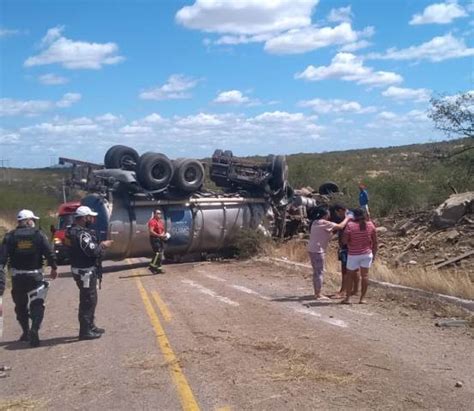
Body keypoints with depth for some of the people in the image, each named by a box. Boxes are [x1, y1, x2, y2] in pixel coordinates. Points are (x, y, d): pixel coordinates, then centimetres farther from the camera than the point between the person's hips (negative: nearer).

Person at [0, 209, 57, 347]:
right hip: (35, 276, -2)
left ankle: (26, 332, 26)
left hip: (17, 276, 2)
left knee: (20, 305, 18)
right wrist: (54, 268, 7)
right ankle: (34, 329, -18)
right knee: (37, 305, 3)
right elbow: (50, 253, -7)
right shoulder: (39, 234, -4)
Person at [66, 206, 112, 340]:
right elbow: (92, 251, -26)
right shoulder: (81, 233, -22)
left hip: (84, 270, 11)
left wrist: (99, 245, 4)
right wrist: (103, 246, -10)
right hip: (85, 271, -11)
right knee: (88, 301, -3)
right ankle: (85, 331, 3)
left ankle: (90, 326, 30)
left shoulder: (74, 230, 12)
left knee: (90, 299, 20)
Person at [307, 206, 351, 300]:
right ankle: (319, 295, 2)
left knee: (316, 272, 14)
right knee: (320, 272, -1)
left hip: (311, 250, 9)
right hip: (318, 251, -9)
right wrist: (347, 218, 2)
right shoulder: (325, 223, -14)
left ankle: (316, 293, 20)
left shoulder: (315, 222, 12)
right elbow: (340, 226, -12)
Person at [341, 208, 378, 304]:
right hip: (367, 254, 3)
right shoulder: (370, 224, -2)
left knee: (350, 275, 10)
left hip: (353, 254, -3)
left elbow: (344, 241, -13)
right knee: (365, 275, 8)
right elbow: (375, 241, 2)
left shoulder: (350, 225, -13)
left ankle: (348, 298, 10)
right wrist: (374, 253, 12)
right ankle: (363, 298, 10)